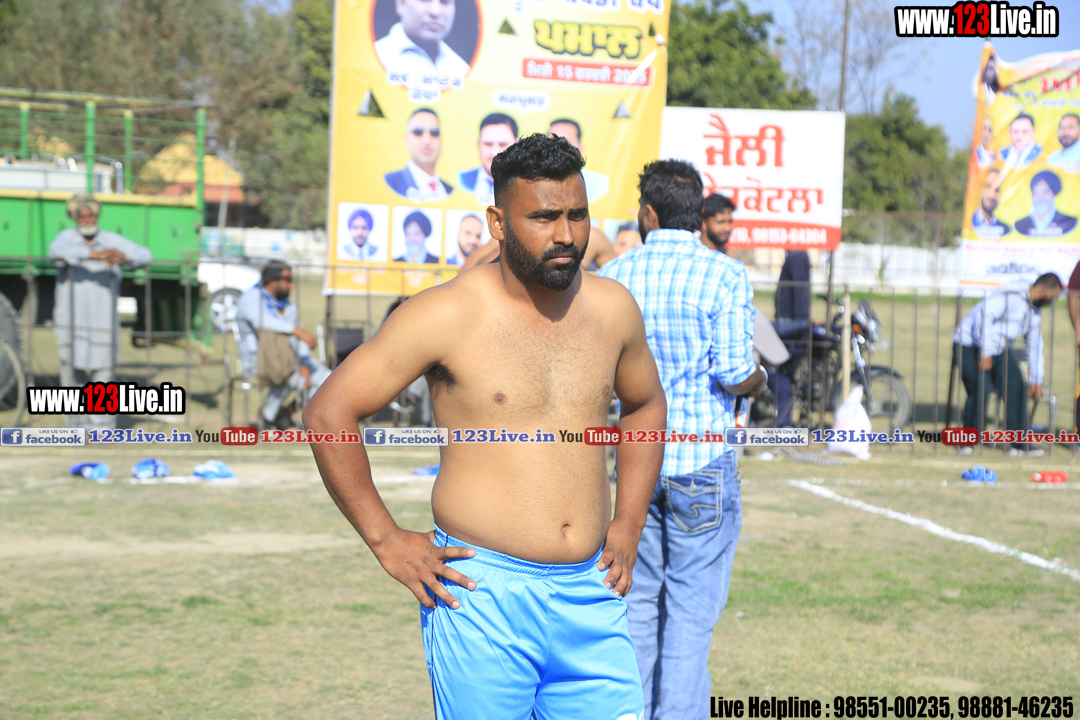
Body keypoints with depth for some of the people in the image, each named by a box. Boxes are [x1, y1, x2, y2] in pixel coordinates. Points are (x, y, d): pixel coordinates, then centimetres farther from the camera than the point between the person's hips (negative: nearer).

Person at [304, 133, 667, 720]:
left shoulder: (612, 308, 7)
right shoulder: (448, 315, -8)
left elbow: (646, 404, 27)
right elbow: (328, 413, -6)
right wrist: (385, 540, -6)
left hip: (592, 599, 5)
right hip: (483, 599, -4)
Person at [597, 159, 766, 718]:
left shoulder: (611, 277, 4)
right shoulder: (725, 275, -7)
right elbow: (733, 375, -15)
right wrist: (758, 380, 8)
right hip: (702, 463, -3)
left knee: (636, 603, 14)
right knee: (691, 613, 1)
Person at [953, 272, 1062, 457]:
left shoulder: (1035, 314, 9)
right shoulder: (1011, 298, -21)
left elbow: (1035, 347, 19)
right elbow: (984, 315, -31)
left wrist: (1036, 380, 21)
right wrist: (986, 353, -28)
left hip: (999, 350, 8)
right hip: (970, 345, -8)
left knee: (1016, 388, -8)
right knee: (980, 391, -20)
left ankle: (1019, 444, -5)